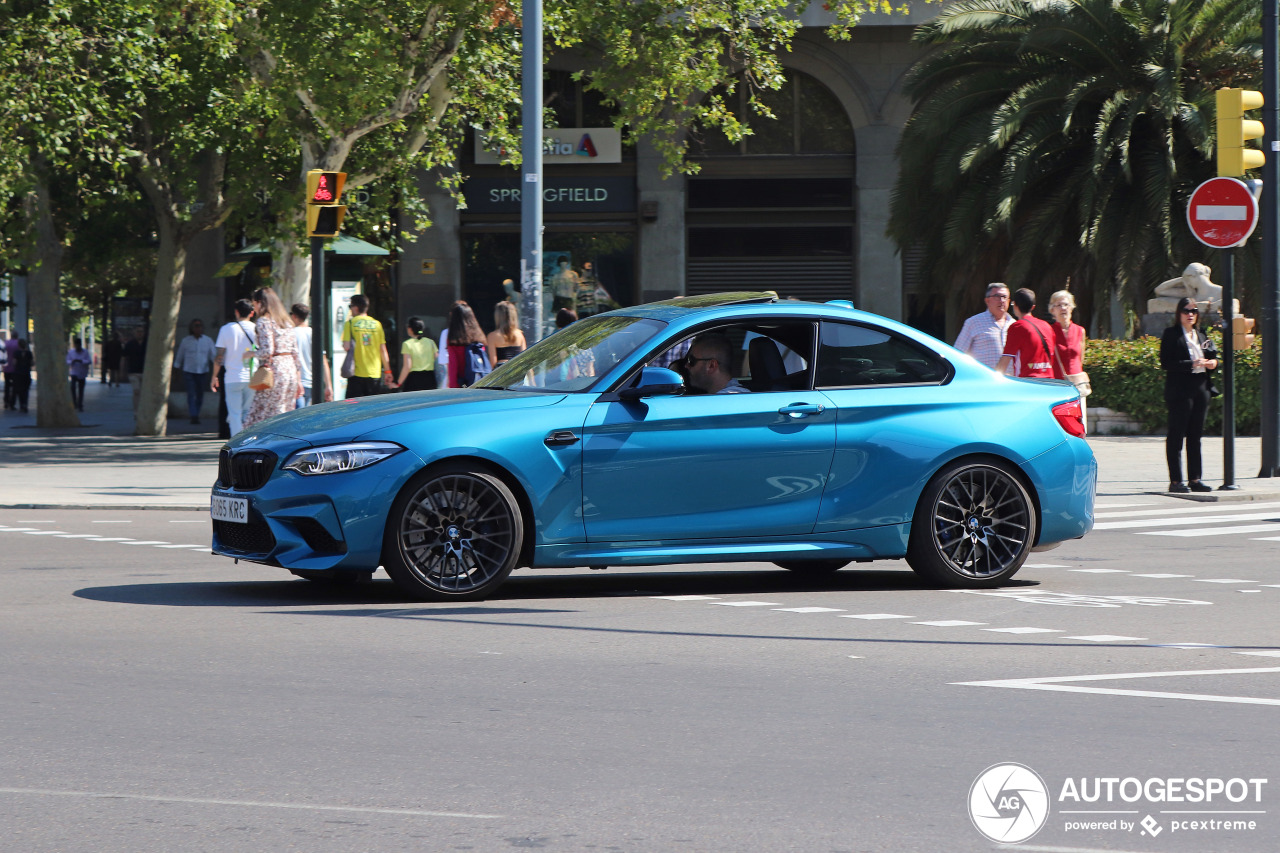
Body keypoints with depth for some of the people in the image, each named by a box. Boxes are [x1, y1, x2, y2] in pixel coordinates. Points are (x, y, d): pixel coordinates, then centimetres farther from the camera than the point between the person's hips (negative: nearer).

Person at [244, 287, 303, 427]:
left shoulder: (263, 321, -6)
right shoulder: (286, 322, 16)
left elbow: (267, 351, -17)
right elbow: (295, 353, 16)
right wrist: (298, 380, 19)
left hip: (274, 369, -8)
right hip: (290, 370, 8)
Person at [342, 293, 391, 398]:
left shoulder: (350, 323, -5)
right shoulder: (377, 324, 4)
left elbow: (346, 347, -12)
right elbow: (383, 350, 5)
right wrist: (387, 370, 11)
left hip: (357, 373, -3)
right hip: (374, 373, 3)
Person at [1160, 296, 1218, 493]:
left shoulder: (1201, 336, 17)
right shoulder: (1171, 335, -3)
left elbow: (1212, 356, 23)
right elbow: (1166, 363, -12)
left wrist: (1212, 362, -1)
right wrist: (1192, 364, -19)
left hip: (1201, 389, 7)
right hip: (1180, 392, -7)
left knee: (1195, 436, 9)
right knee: (1176, 436, -4)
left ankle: (1194, 479, 13)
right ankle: (1175, 481, -3)